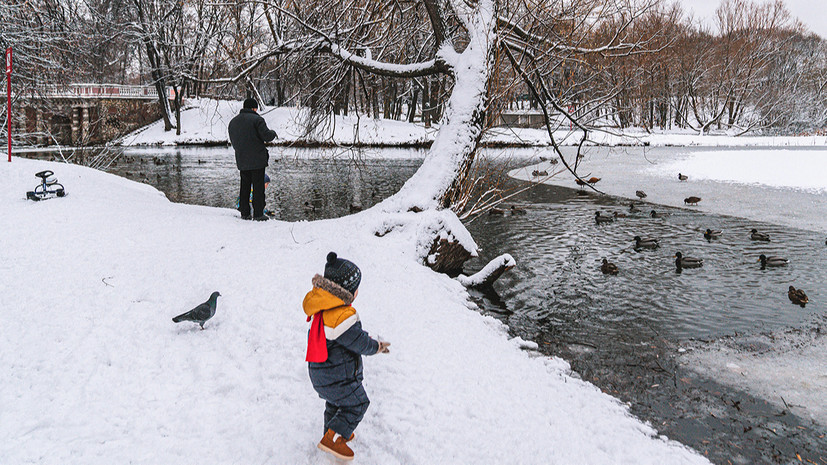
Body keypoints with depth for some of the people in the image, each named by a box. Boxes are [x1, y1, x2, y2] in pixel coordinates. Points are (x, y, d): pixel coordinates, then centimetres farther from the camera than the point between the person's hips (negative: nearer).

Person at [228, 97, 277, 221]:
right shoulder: (257, 119, -10)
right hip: (257, 160, -6)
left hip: (241, 161, 7)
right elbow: (266, 136, -15)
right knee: (258, 186, -2)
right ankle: (258, 214, -3)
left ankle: (244, 212, 14)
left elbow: (233, 141, 19)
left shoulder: (232, 122, 15)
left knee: (245, 185, 13)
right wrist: (273, 133, 5)